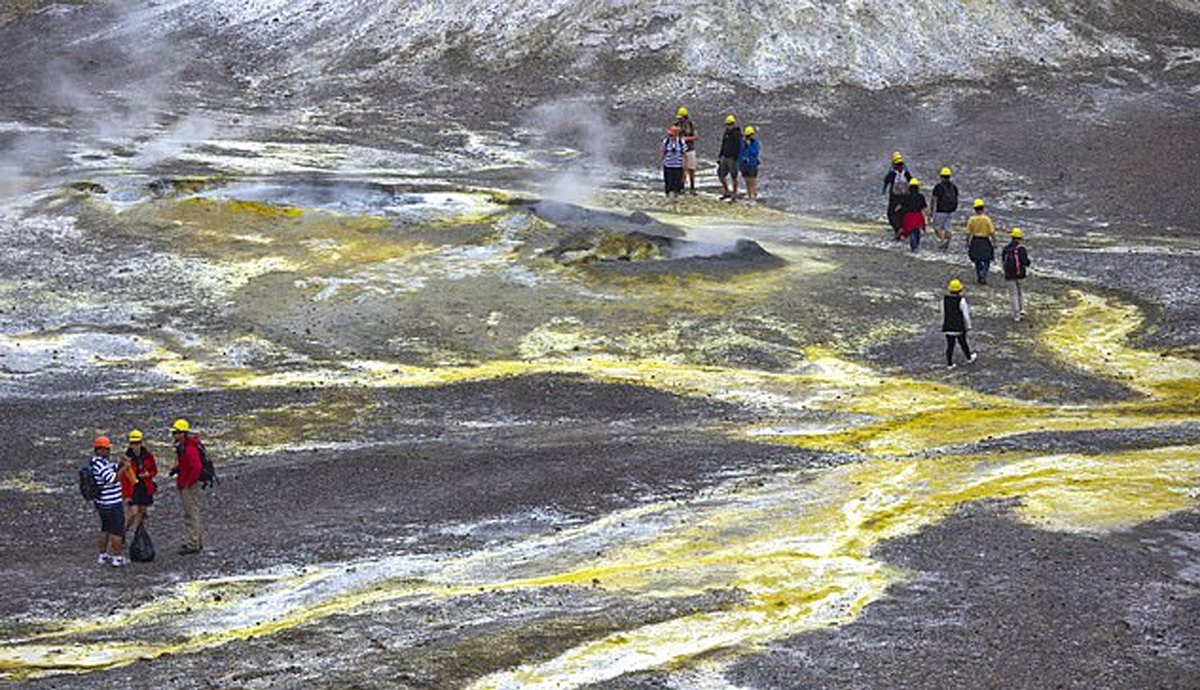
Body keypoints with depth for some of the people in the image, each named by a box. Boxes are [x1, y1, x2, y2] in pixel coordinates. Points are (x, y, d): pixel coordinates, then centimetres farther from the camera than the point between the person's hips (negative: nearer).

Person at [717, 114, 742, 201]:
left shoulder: (737, 134, -13)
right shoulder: (726, 133, 12)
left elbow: (738, 147, -17)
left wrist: (735, 158, -22)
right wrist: (720, 156, 17)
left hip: (732, 158, -8)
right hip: (725, 158, 8)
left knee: (733, 177, -1)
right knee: (720, 175, 9)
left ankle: (734, 196, 5)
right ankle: (727, 192, 22)